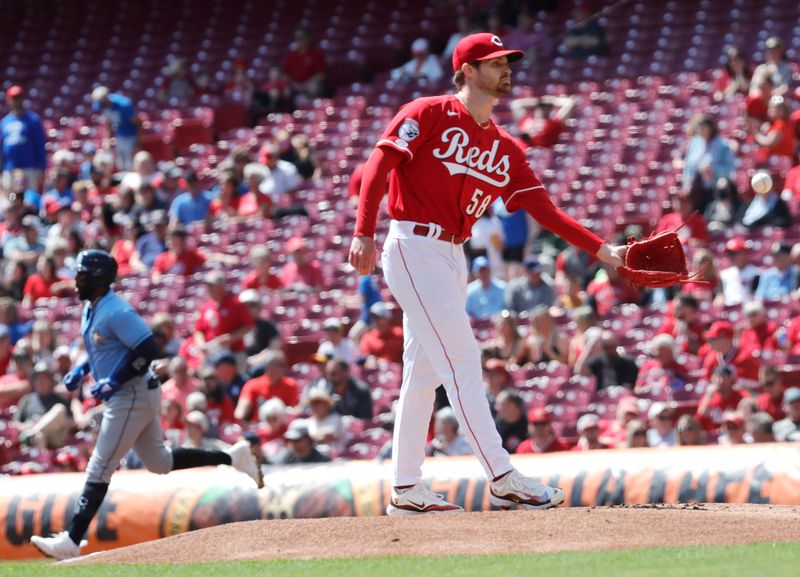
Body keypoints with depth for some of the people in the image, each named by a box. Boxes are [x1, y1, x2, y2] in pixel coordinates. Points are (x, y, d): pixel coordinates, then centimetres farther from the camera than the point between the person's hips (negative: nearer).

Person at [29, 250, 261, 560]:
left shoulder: (116, 312, -21)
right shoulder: (91, 310, 10)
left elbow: (147, 349, -27)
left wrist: (113, 382, -25)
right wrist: (80, 371, 11)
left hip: (133, 397, -11)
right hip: (123, 396, 11)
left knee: (99, 469, -9)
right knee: (159, 462, 18)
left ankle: (72, 541, -8)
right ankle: (232, 457, 21)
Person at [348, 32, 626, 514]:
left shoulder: (504, 148, 13)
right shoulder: (429, 115, -6)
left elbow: (543, 207, 8)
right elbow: (379, 165, -12)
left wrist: (599, 249, -3)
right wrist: (365, 234, -23)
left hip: (453, 257, 8)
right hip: (415, 250, -8)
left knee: (425, 373, 11)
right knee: (462, 361, -12)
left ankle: (406, 490, 16)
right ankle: (502, 480, -14)